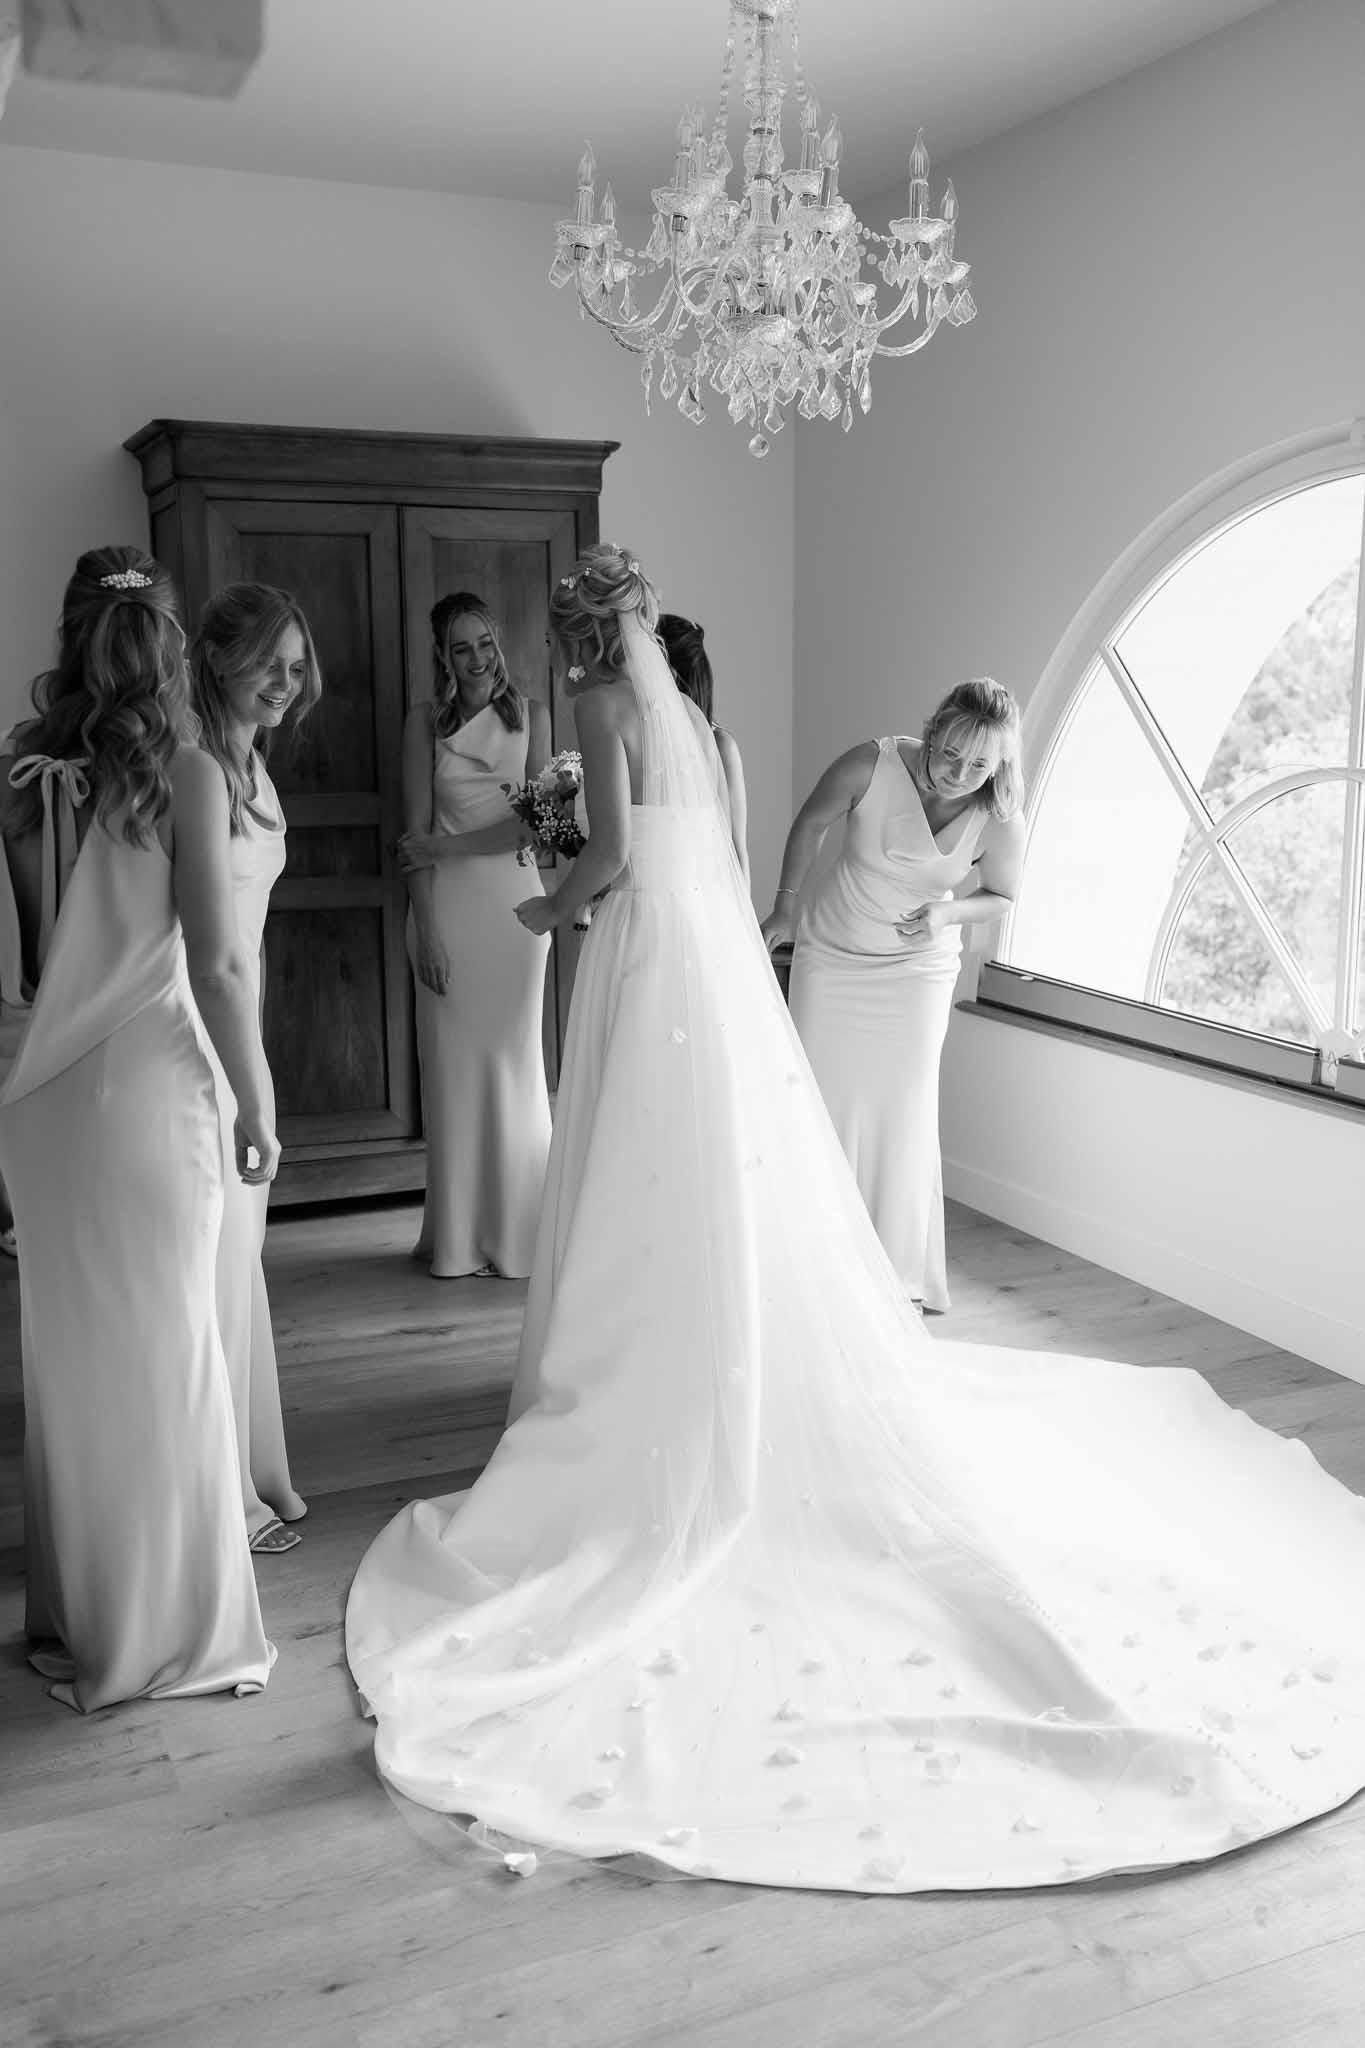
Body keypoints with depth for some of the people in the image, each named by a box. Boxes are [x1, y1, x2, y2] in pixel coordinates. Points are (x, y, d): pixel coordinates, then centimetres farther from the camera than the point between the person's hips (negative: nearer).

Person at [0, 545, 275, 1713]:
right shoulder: (186, 774, -9)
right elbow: (218, 966, -11)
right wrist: (259, 1103, -2)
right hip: (148, 1084, -4)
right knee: (165, 1354, 7)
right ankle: (176, 1629, 18)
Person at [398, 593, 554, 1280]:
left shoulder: (530, 715, 6)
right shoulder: (425, 720, 5)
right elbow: (416, 834, 0)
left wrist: (449, 846, -8)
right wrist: (426, 928, -8)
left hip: (514, 901, 0)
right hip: (449, 906, 0)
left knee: (513, 1059, 3)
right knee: (452, 1066, 1)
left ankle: (515, 1230, 14)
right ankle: (459, 1237, 11)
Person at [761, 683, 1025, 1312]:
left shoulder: (1000, 822, -20)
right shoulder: (872, 765, -23)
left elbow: (1000, 896, 0)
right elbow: (810, 823, -3)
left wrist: (946, 914, -19)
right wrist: (785, 905, 2)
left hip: (916, 969, 0)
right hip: (830, 953, 0)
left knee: (903, 1112, 2)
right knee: (815, 1100, 3)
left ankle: (899, 1274, 17)